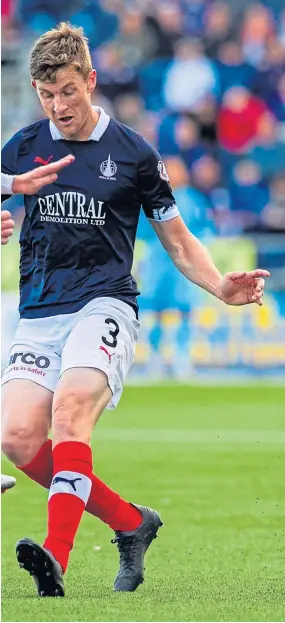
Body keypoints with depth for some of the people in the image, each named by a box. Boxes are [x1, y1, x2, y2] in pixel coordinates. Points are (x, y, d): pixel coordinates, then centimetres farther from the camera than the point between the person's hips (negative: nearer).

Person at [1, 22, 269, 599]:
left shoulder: (134, 154, 5)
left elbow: (178, 241, 12)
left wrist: (222, 288, -5)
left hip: (104, 306, -4)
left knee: (70, 407, -31)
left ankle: (56, 557, -43)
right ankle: (131, 523, 1)